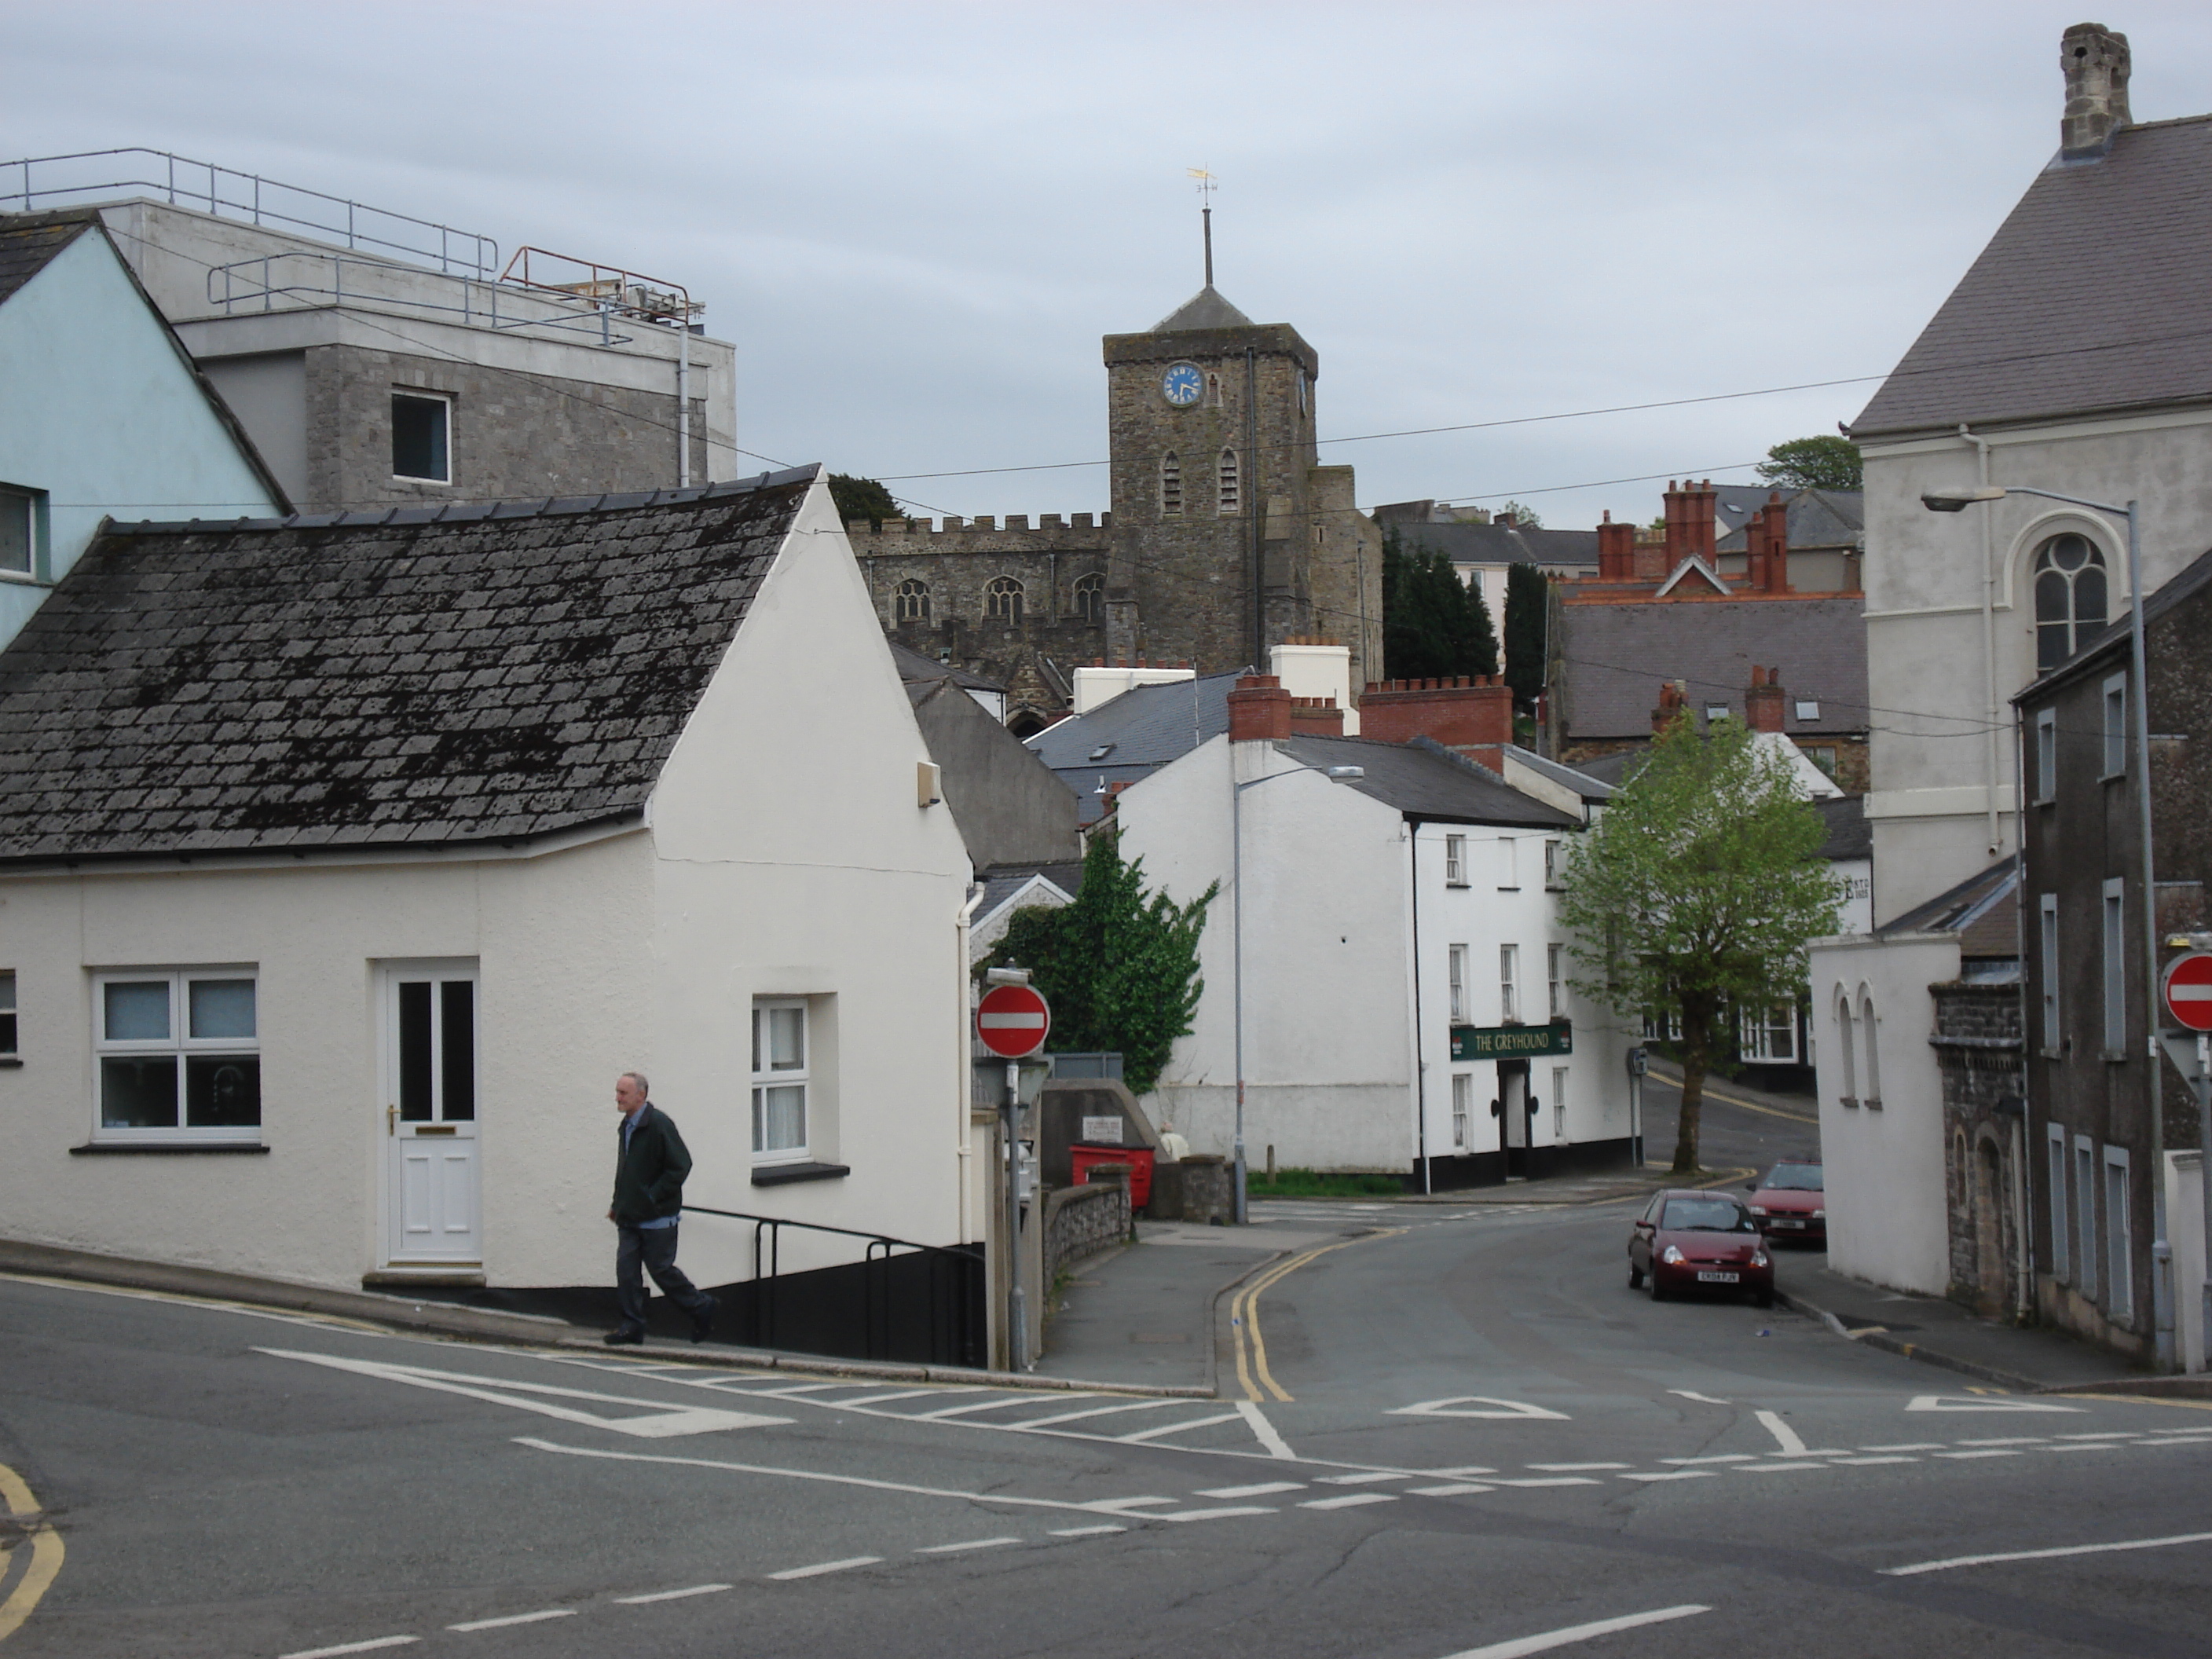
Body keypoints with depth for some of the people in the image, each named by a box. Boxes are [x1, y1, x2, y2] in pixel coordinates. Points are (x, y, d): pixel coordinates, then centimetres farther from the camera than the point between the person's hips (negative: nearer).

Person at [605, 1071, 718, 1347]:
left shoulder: (658, 1124, -15)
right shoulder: (626, 1126, 12)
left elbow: (681, 1165, -17)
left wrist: (653, 1197, -17)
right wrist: (618, 1204, 14)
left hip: (657, 1217, -8)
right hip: (629, 1217, 8)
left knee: (660, 1268, 0)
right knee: (626, 1269, 1)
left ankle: (701, 1307, 19)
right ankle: (632, 1326, 7)